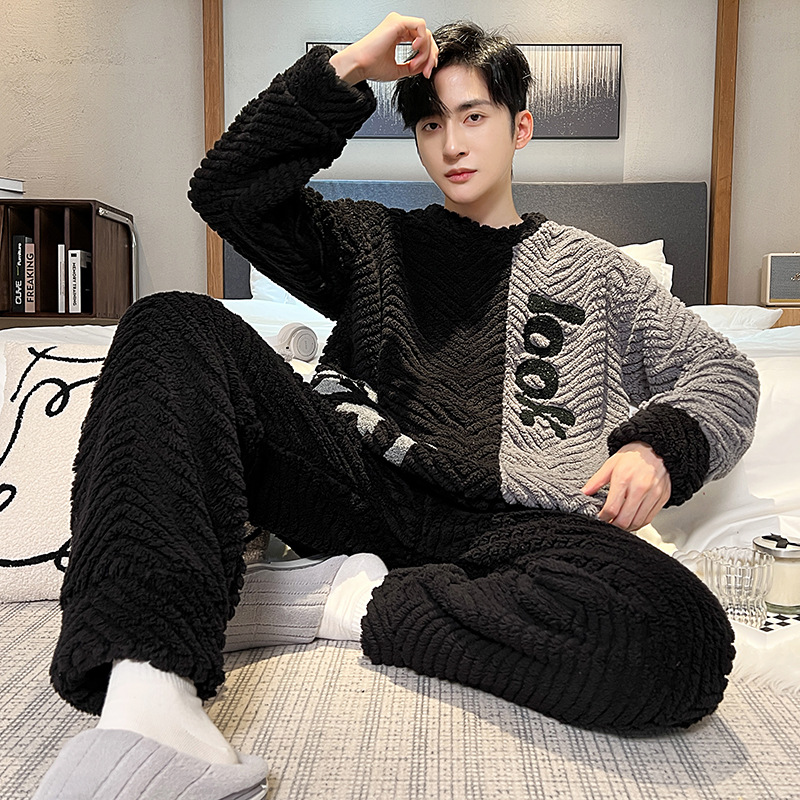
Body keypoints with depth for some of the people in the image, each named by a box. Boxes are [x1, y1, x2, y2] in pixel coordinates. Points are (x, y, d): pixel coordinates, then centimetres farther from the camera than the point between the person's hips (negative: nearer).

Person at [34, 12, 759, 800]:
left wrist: (658, 443, -3)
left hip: (496, 526, 0)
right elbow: (227, 190, 10)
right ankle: (149, 691, -35)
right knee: (175, 324, -17)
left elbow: (723, 372, 20)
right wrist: (347, 68, 5)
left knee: (680, 637, -33)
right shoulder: (377, 241, 22)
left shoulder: (587, 266, 21)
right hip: (363, 489, 2)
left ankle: (344, 600, -18)